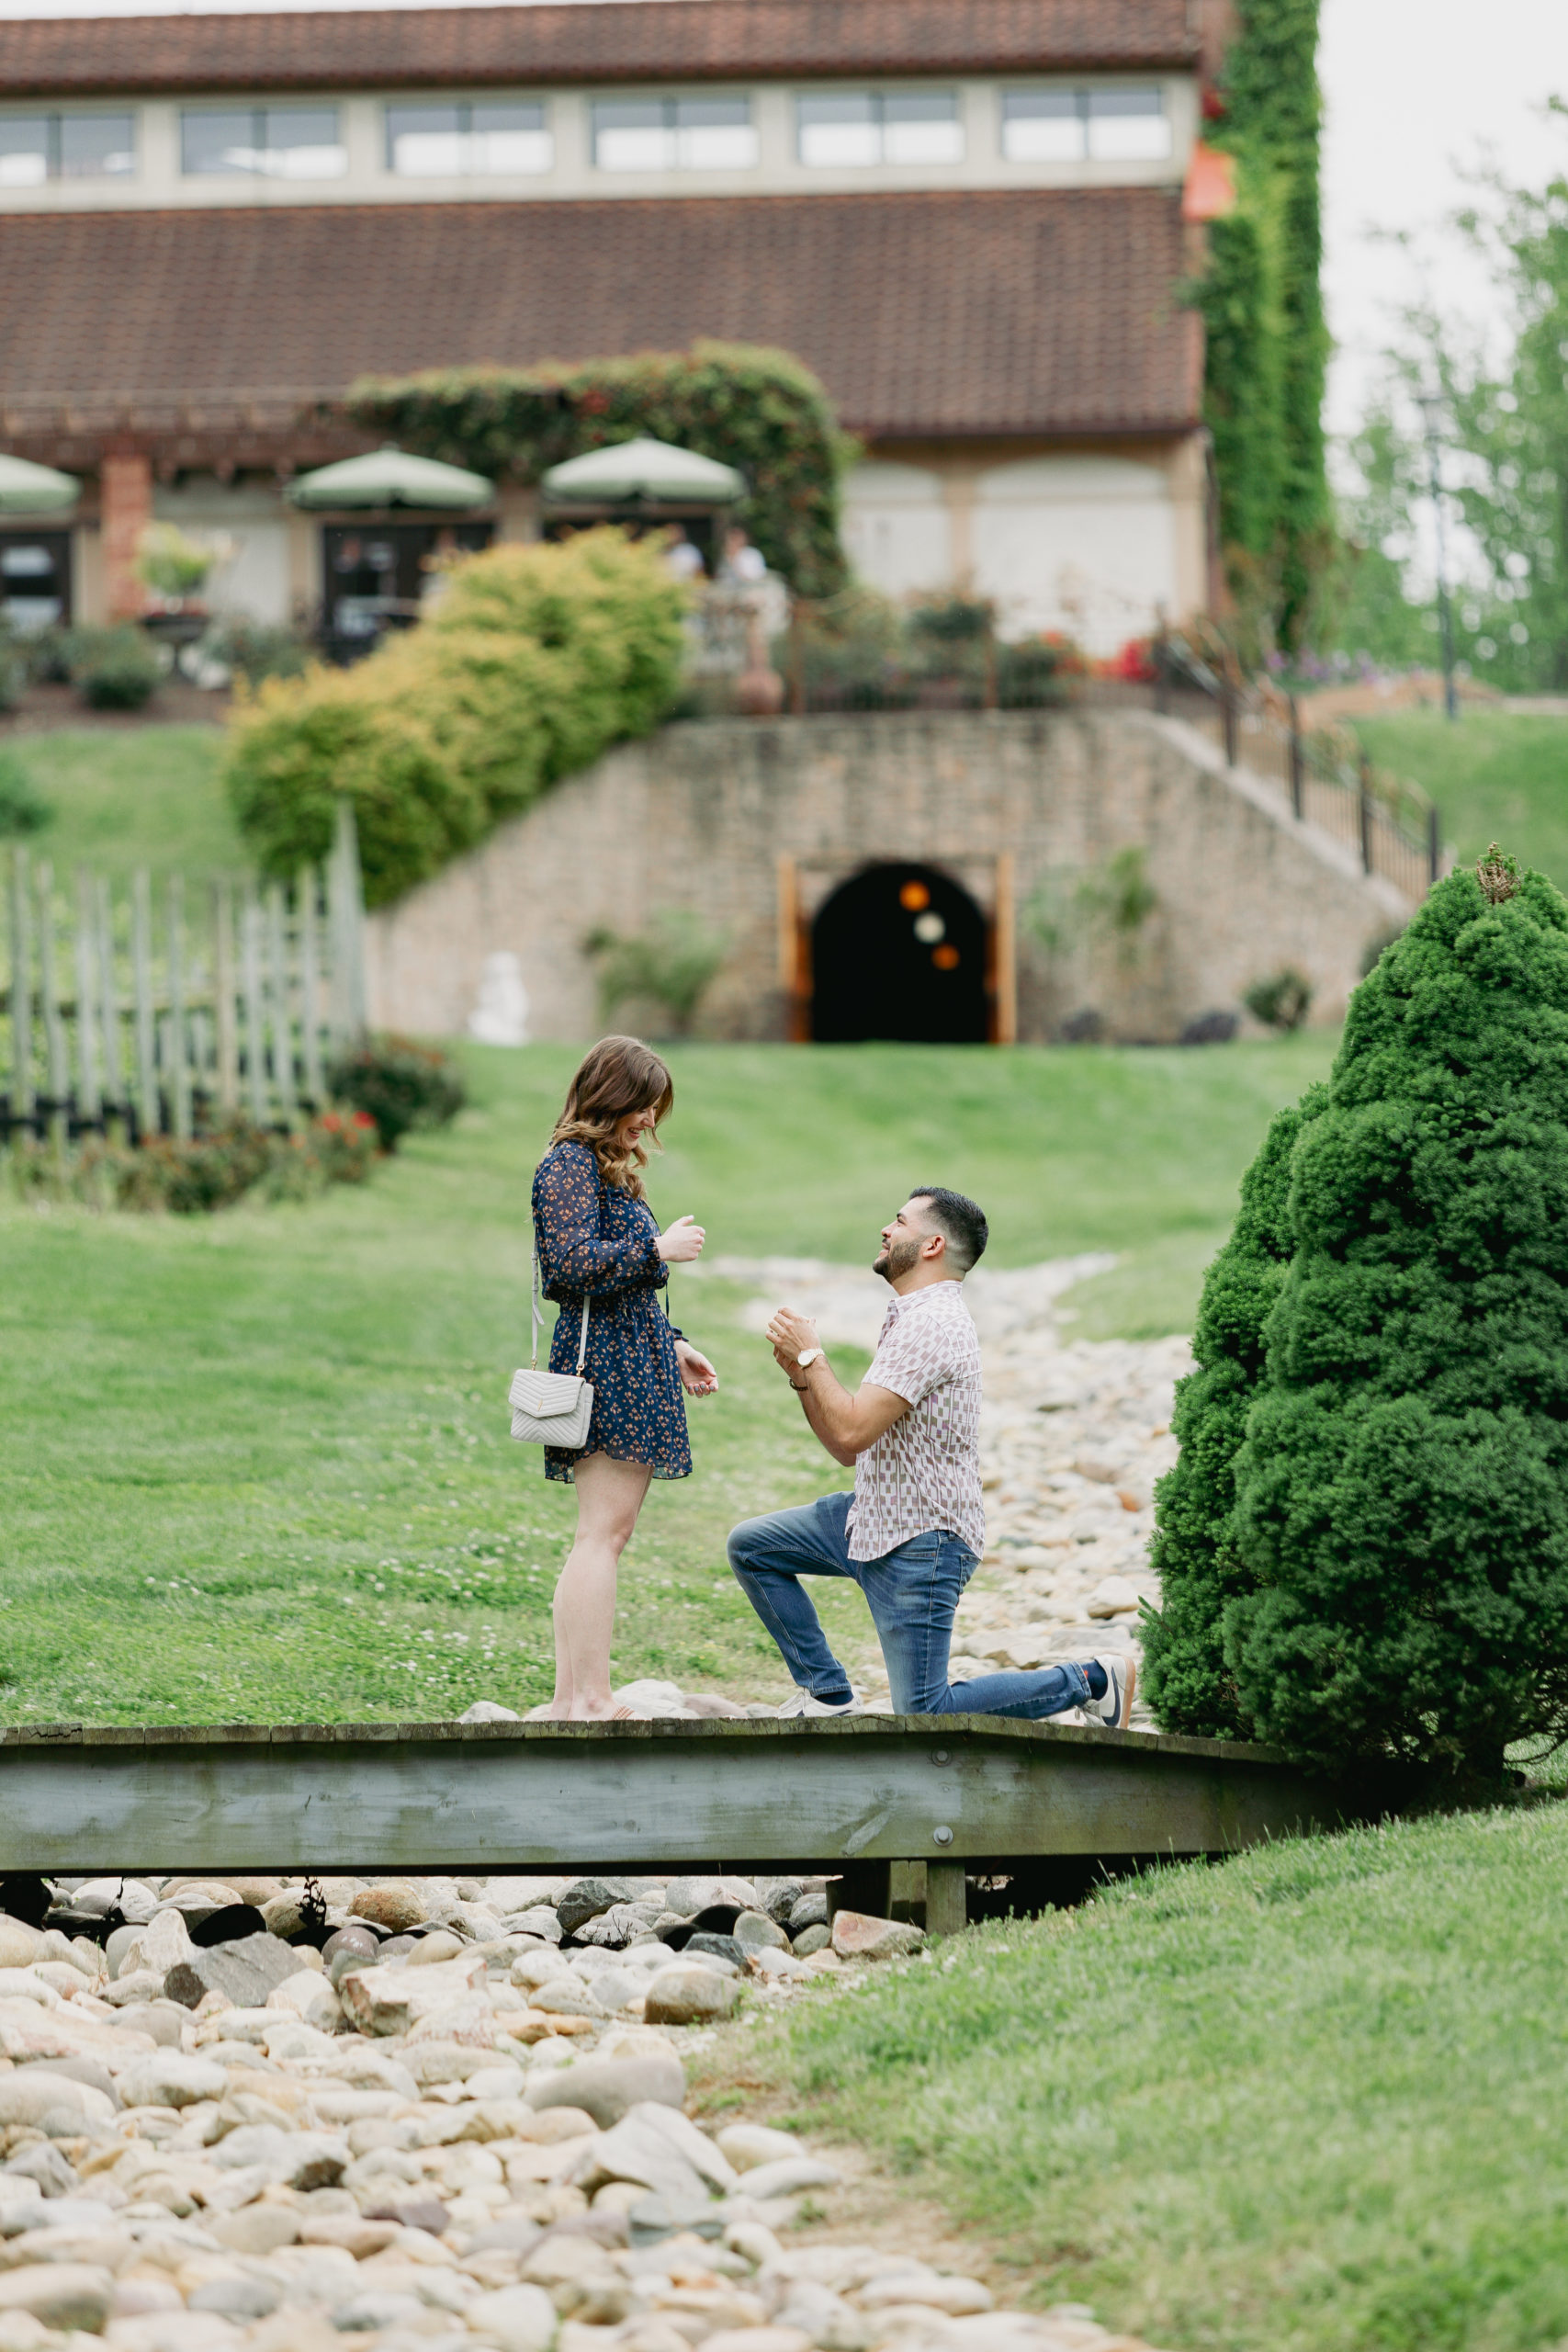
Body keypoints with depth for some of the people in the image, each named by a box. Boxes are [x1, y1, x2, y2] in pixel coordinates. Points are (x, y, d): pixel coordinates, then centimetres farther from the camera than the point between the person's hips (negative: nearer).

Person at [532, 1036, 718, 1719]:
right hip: (605, 1361, -11)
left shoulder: (605, 1167, 22)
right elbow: (574, 1264, -21)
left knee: (605, 1535, 9)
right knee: (603, 1532, -12)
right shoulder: (570, 1164, -9)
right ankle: (587, 1699, -14)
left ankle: (571, 1695, 10)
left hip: (631, 1356, 11)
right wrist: (658, 1248, -14)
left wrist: (672, 1346, 23)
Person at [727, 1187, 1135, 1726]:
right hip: (875, 1519, 10)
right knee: (751, 1545, 11)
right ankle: (827, 1694, 12)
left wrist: (811, 1354, -13)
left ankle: (1086, 1682, 5)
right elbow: (848, 1450, 15)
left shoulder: (932, 1324, -20)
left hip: (921, 1541, -10)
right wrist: (800, 1374, 3)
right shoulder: (913, 1317, 14)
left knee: (924, 1715, -8)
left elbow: (852, 1432, -26)